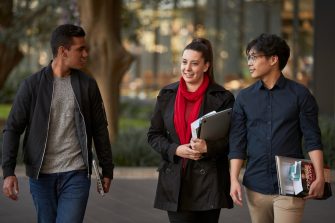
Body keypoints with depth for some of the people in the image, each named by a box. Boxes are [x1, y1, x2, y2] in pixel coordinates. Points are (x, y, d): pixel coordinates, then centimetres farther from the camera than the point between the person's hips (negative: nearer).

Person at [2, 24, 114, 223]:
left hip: (76, 175, 0)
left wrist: (107, 169, 10)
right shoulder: (33, 85, -2)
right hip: (41, 175, 0)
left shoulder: (88, 85, 4)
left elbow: (100, 130, 9)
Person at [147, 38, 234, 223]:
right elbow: (154, 135, 11)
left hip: (209, 181, -2)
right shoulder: (167, 95, 9)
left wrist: (208, 147, -20)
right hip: (175, 181, 2)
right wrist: (176, 150, -8)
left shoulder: (222, 97, -1)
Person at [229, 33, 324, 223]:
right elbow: (237, 142, 6)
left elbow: (312, 138, -3)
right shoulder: (244, 98, 8)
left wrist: (319, 177, -14)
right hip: (256, 187, 3)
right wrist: (234, 179, -4)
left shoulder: (300, 95, 0)